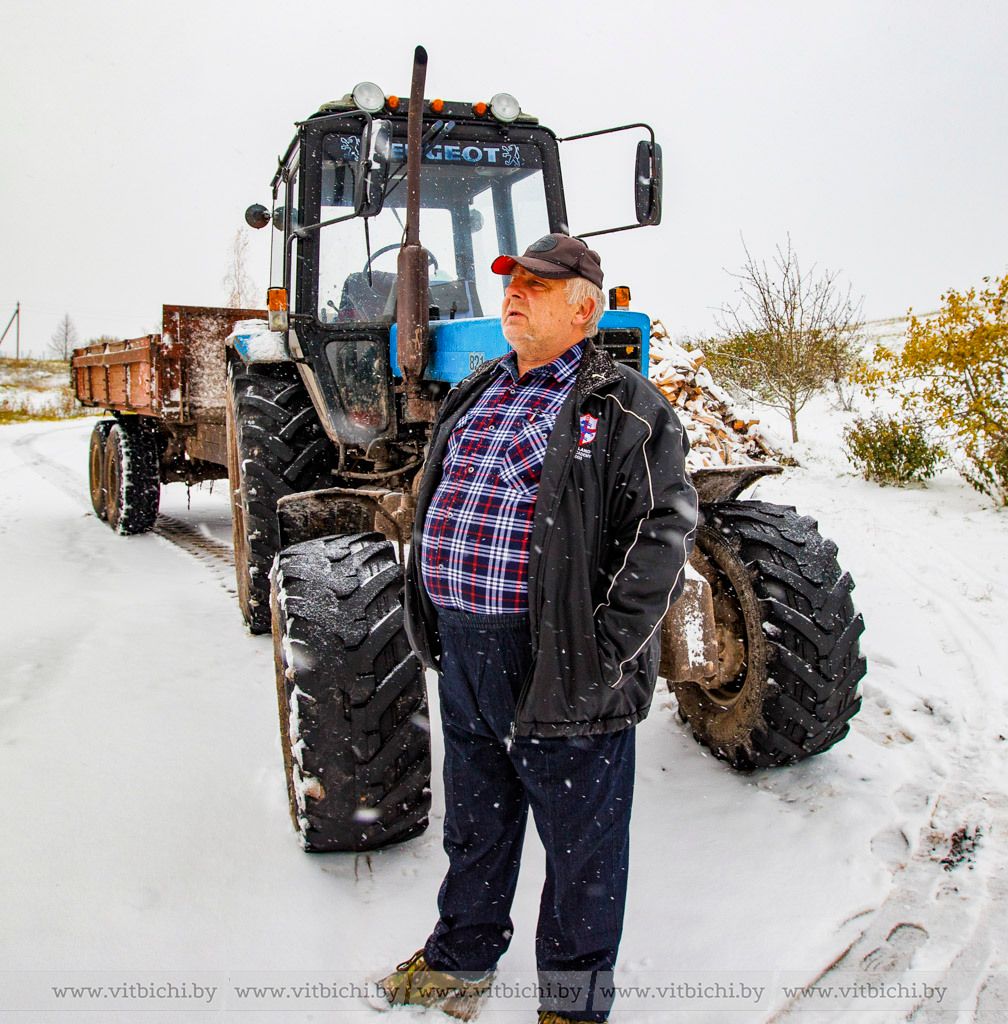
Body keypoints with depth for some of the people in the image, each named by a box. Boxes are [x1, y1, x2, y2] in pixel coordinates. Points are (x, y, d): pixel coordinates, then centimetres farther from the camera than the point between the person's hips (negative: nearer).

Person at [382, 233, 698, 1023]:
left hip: (558, 662, -6)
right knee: (475, 815, 23)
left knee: (580, 833, 11)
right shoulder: (477, 394, 13)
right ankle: (462, 957, 46)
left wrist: (604, 651, -18)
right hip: (464, 648, 7)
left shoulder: (624, 409, -9)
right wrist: (436, 619, 13)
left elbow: (662, 533, -14)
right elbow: (440, 504, 20)